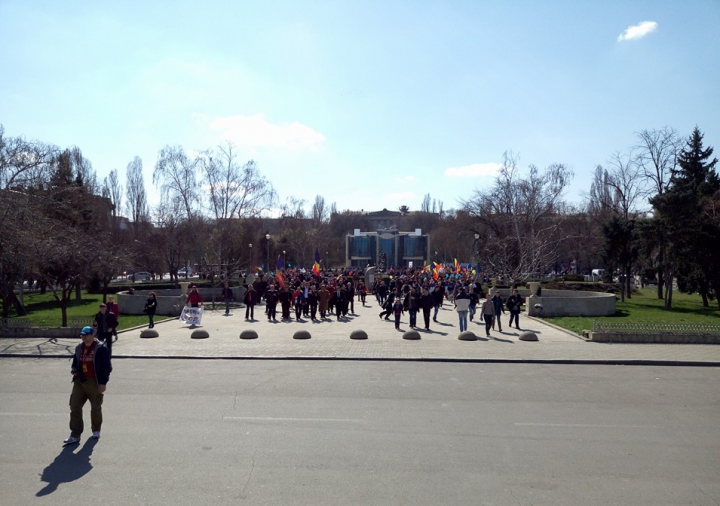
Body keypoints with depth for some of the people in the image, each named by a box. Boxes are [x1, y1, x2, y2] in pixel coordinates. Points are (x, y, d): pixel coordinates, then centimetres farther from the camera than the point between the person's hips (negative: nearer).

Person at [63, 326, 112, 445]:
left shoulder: (101, 348, -11)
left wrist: (103, 383, -15)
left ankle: (96, 430, 30)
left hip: (95, 383, -6)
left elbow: (107, 366, -12)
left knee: (96, 408, 9)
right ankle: (75, 435, 7)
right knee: (74, 407, 0)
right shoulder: (79, 348, 9)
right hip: (80, 381, 6)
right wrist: (73, 369, 1)